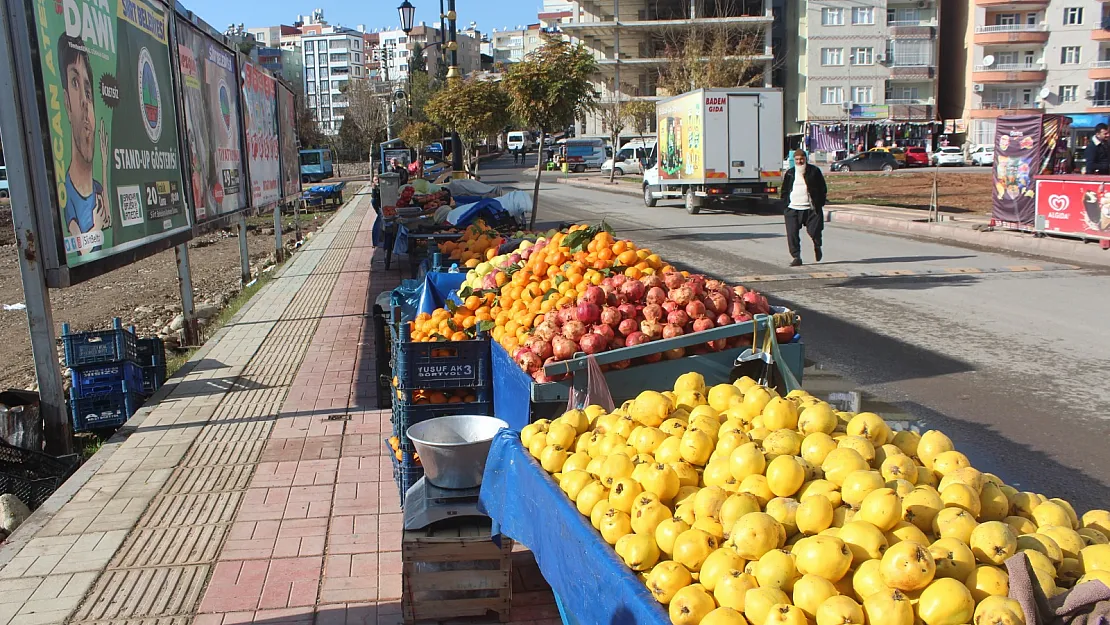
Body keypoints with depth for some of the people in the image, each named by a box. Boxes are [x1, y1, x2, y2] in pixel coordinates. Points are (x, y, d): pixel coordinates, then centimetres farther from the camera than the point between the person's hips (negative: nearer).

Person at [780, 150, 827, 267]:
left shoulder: (814, 171, 3)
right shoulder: (790, 173, 11)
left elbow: (823, 188, 6)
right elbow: (785, 190, 18)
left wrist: (820, 203, -1)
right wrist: (785, 203, 5)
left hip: (811, 208, -2)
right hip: (793, 209, 2)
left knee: (814, 231, -1)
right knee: (792, 234, -5)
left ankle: (817, 247, 32)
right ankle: (796, 257, 4)